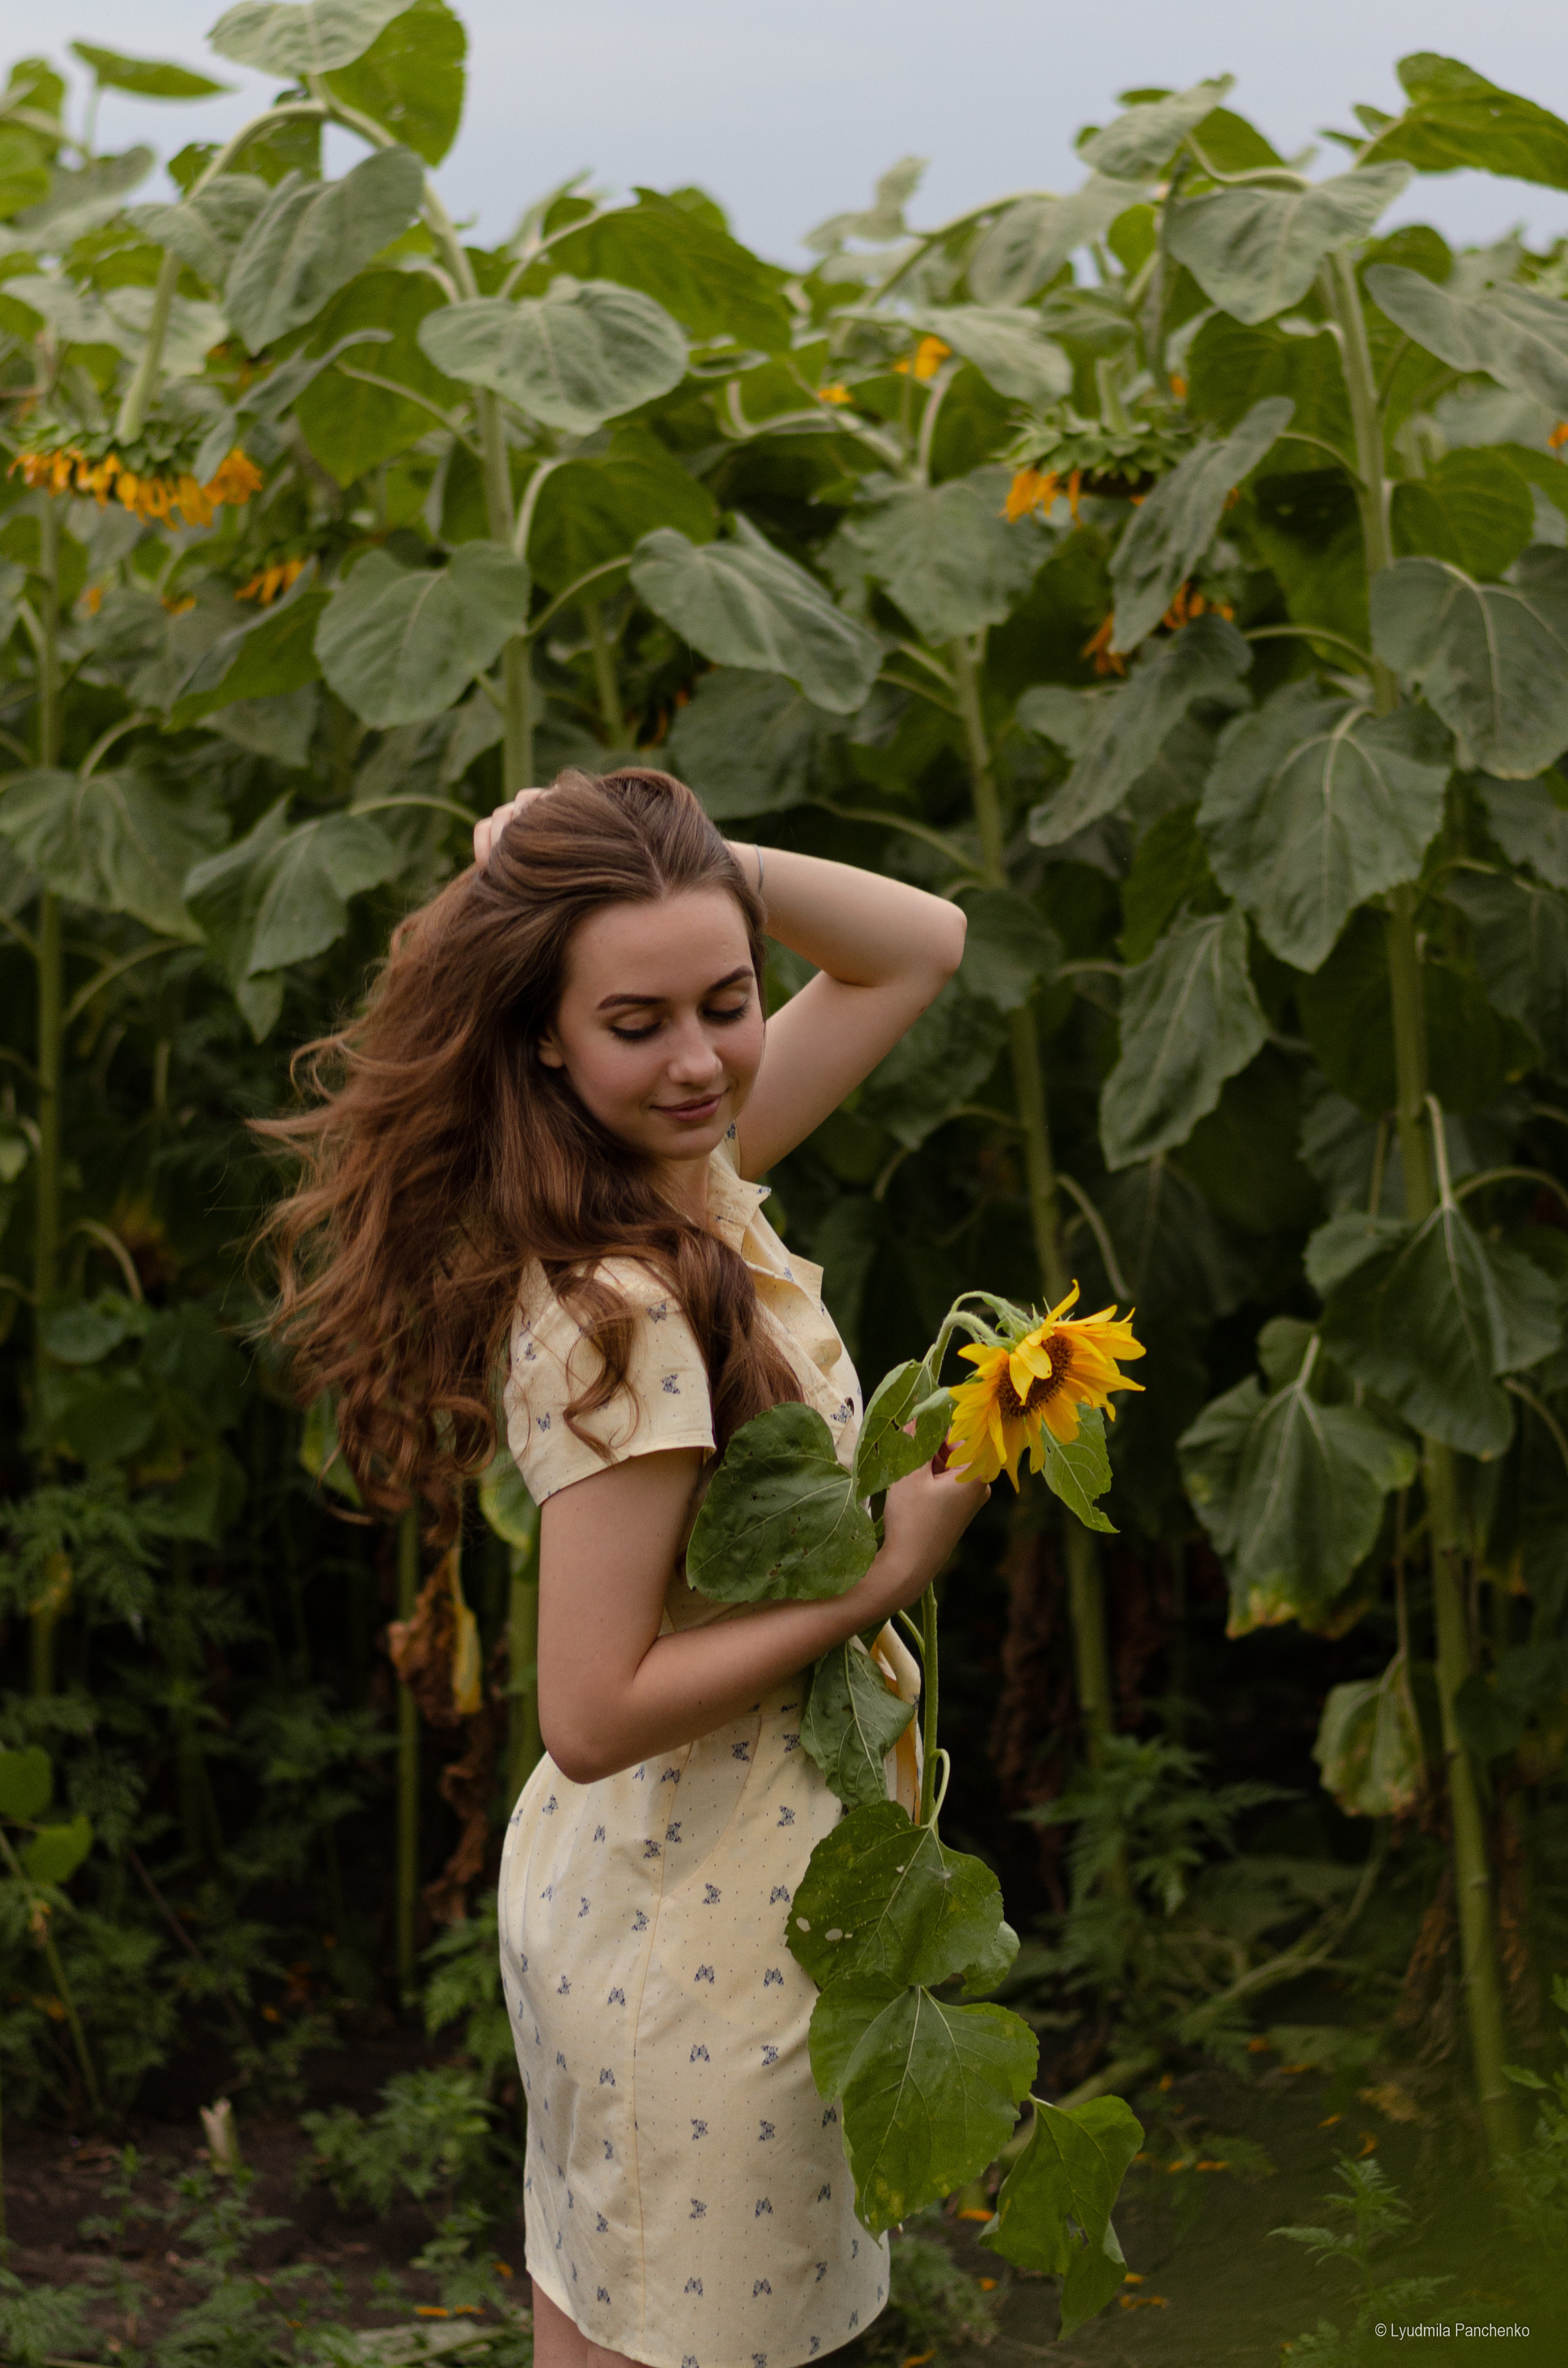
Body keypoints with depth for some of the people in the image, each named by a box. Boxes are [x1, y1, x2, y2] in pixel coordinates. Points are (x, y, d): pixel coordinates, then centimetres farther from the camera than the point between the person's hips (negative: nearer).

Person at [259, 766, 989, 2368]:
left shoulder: (687, 1167, -2)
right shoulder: (620, 1313, -27)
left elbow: (919, 947, 7)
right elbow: (595, 1715, -26)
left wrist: (700, 865, -9)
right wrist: (884, 1579, -22)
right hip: (707, 1934, -8)